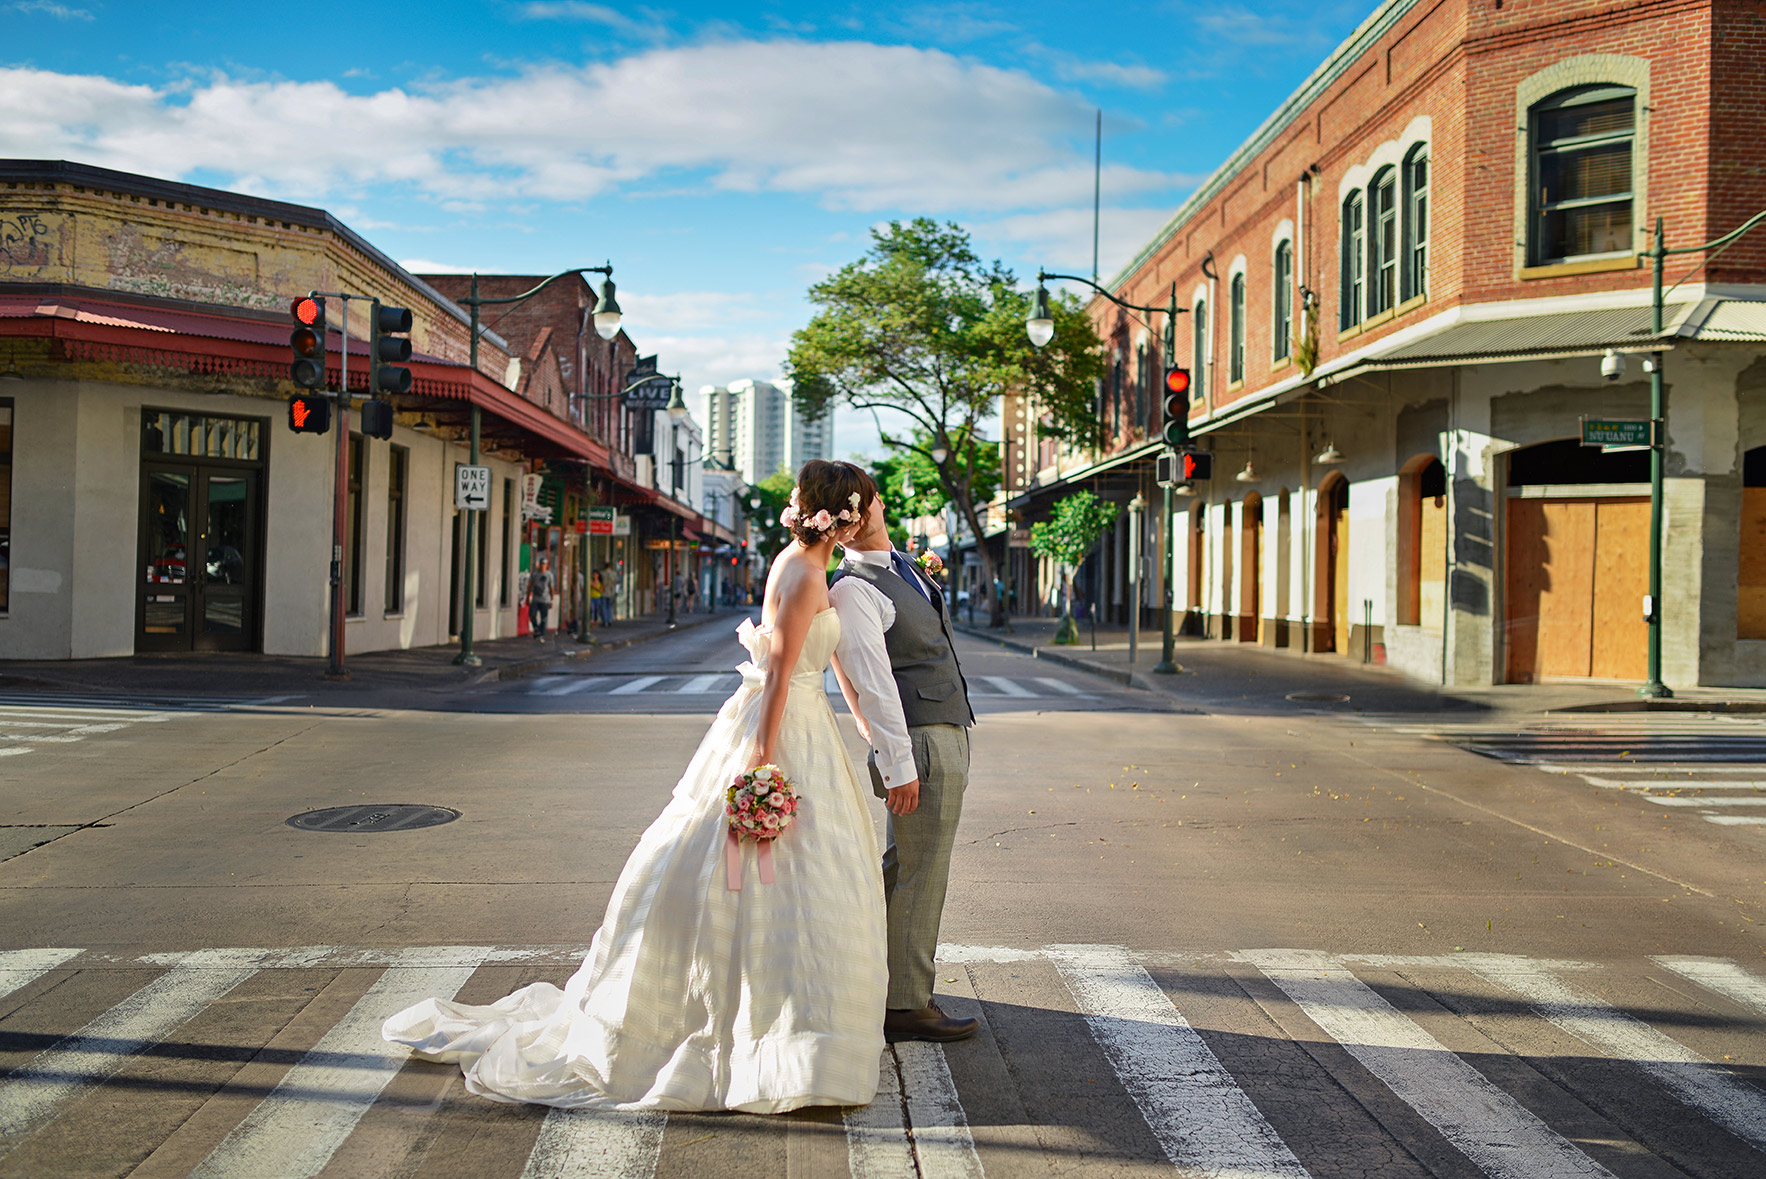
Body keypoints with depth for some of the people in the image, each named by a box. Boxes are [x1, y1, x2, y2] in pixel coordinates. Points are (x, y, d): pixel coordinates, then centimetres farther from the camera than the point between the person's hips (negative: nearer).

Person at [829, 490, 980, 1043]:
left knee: (902, 866, 18)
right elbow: (872, 683, -20)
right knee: (920, 875, -1)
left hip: (946, 736, 9)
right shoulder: (852, 591, -15)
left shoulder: (904, 567, 15)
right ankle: (905, 1006, 11)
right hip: (924, 745, -9)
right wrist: (898, 764, -22)